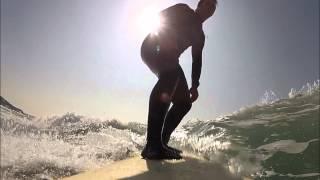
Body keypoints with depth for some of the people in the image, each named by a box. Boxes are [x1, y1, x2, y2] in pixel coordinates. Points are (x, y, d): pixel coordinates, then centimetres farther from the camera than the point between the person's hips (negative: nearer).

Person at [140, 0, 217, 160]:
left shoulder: (199, 35, 23)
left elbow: (197, 60, 17)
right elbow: (159, 17, -6)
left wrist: (194, 85, 6)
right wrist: (166, 39, -26)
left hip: (169, 59, 8)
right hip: (153, 47, -8)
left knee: (184, 102, -1)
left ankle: (161, 142, 1)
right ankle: (153, 145, -45)